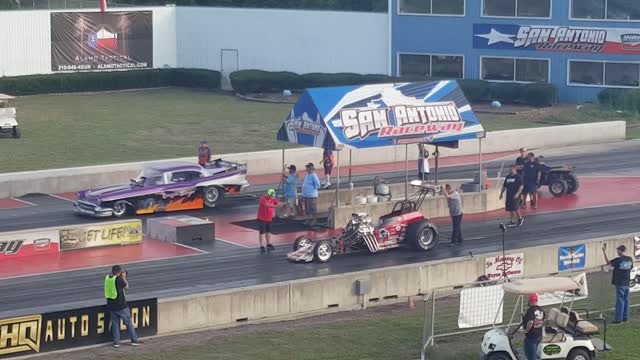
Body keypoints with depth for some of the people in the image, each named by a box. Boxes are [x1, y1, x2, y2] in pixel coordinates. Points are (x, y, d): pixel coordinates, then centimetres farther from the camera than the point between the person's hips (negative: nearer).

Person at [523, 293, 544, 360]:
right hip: (539, 336, 9)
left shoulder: (530, 310, -20)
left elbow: (530, 322, -32)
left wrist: (526, 330, -18)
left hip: (531, 336, -9)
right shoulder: (541, 310, 7)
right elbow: (543, 322, 17)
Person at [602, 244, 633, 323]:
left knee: (620, 301, -4)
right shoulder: (630, 259, 2)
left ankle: (619, 319, -3)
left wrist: (604, 252, 3)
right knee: (626, 300, 11)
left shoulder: (618, 260, -14)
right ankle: (625, 318, 16)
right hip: (627, 283, 6)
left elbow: (608, 263, -2)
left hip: (620, 283, -6)